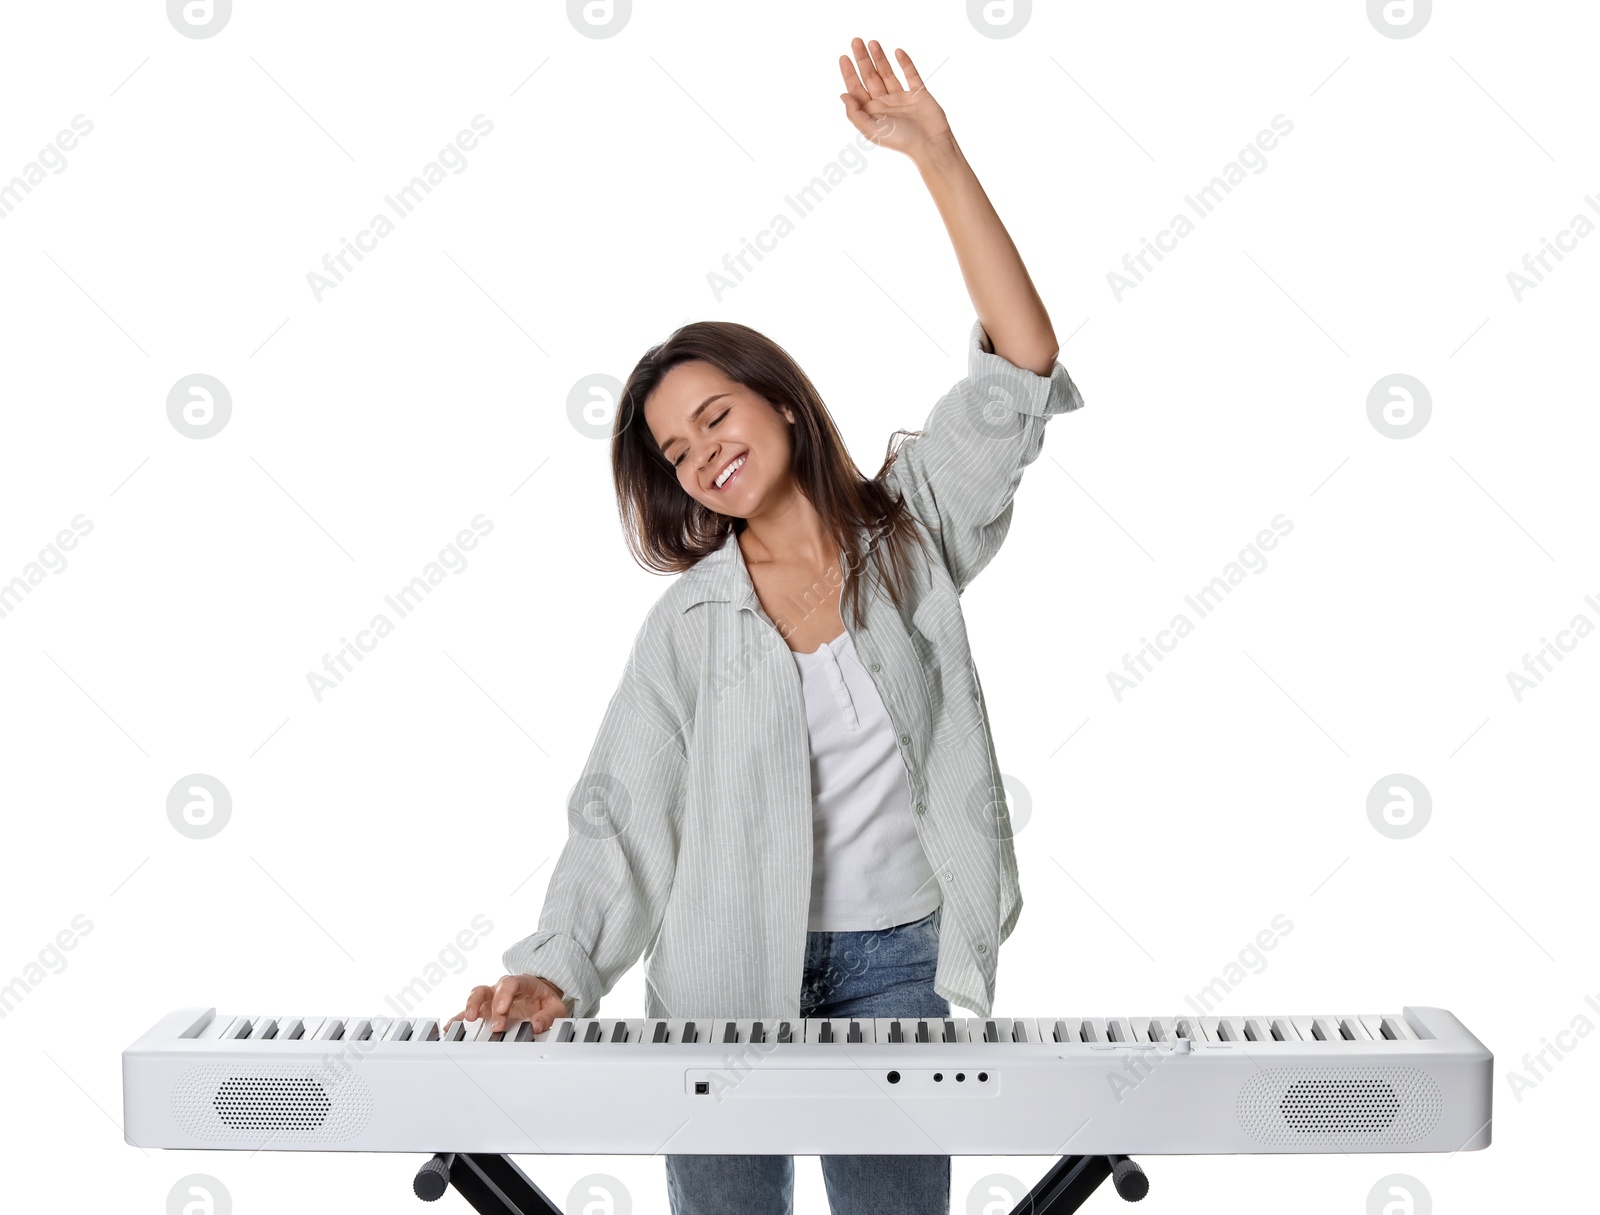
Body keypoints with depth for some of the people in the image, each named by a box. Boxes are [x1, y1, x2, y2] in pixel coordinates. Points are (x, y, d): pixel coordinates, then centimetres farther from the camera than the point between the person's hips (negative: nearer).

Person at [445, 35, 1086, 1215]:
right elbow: (624, 815, -2)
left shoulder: (911, 526, 2)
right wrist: (555, 973, -17)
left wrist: (938, 157, -15)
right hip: (725, 978, 1)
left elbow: (1023, 364, -9)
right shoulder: (689, 622, 2)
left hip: (898, 963, -1)